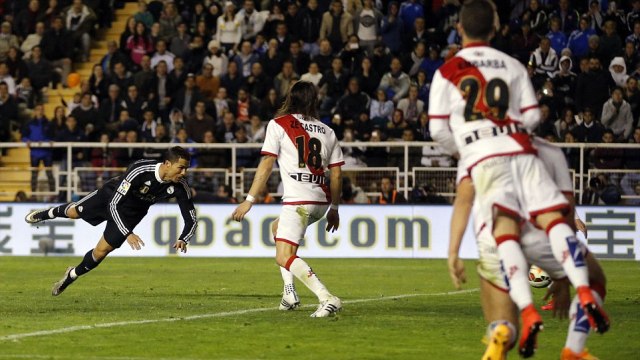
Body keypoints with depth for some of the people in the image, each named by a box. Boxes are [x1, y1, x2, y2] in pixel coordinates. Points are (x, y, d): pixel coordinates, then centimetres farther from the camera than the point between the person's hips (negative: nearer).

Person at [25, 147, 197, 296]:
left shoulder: (180, 186, -32)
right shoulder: (140, 171, -43)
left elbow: (191, 219, -21)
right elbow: (114, 204, -38)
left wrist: (183, 240, -42)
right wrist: (128, 233, -47)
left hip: (132, 212, 2)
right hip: (112, 196, -2)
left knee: (101, 251, 2)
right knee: (74, 212, 21)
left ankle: (72, 275, 32)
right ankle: (49, 213, 58)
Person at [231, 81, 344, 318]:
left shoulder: (278, 125, 3)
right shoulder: (327, 131, 15)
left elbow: (266, 165, -4)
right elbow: (336, 175, 14)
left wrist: (249, 200, -2)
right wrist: (334, 209, 24)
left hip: (297, 200, -7)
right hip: (322, 200, 7)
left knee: (284, 258, -8)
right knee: (277, 227, 30)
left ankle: (327, 298, -25)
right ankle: (290, 293, 20)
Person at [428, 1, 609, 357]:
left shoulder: (447, 72, 11)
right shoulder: (513, 66, 17)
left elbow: (438, 128, 8)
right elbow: (532, 117, 16)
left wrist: (462, 150, 26)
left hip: (483, 158, -2)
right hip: (520, 150, 2)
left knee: (506, 232, -11)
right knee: (554, 218, -1)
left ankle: (528, 312, -28)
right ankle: (585, 293, -20)